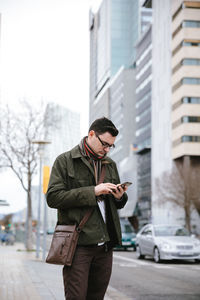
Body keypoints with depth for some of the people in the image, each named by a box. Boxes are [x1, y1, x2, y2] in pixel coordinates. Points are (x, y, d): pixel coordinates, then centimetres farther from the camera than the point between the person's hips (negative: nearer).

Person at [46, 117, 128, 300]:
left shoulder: (110, 164, 19)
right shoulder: (65, 161, 2)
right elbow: (53, 197, -10)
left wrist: (119, 197, 0)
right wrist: (92, 191, -15)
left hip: (105, 244, 5)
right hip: (78, 244, -5)